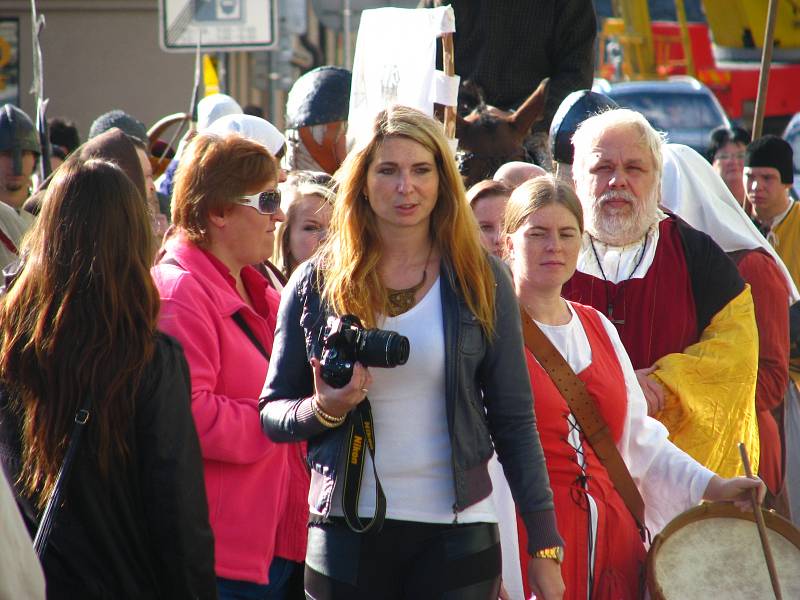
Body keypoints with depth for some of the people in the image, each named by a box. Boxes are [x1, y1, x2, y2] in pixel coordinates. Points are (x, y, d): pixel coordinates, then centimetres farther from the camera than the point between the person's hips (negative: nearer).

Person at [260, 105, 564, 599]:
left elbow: (514, 420, 5)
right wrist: (324, 409, -12)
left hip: (457, 534, -1)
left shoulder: (482, 280, 3)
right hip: (346, 534, 1)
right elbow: (271, 413, 10)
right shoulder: (316, 283, 4)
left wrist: (544, 543, 2)